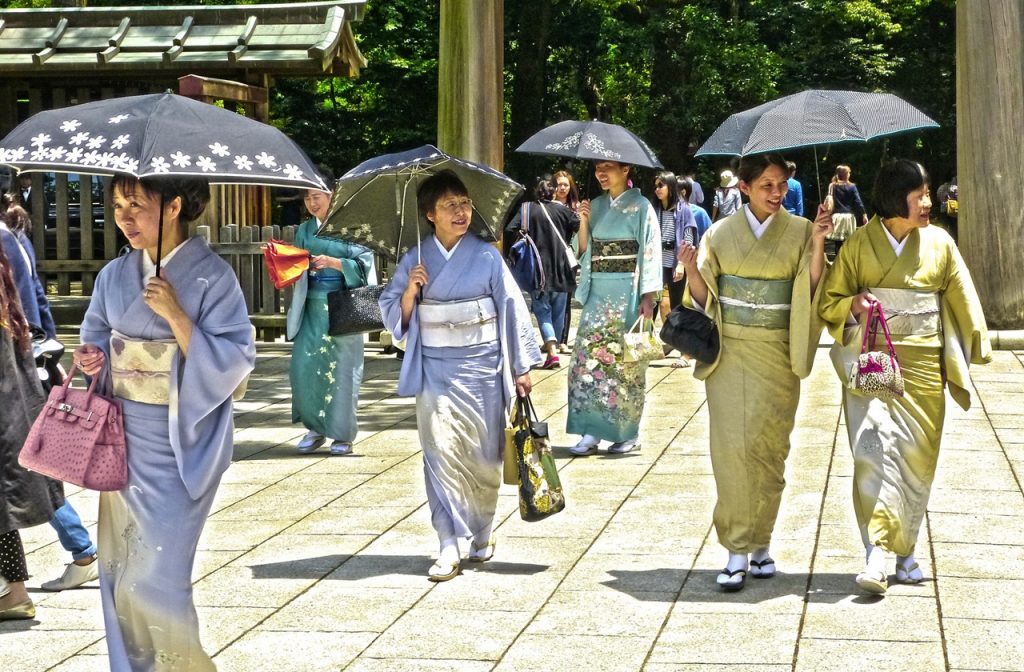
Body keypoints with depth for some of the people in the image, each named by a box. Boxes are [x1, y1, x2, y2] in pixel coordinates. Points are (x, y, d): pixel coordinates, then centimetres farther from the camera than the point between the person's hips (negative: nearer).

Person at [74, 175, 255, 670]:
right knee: (120, 572, 8)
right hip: (125, 440, 6)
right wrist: (91, 358, -4)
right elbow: (98, 337, 19)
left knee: (153, 581, -8)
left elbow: (235, 361, -15)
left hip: (179, 445, -5)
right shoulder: (114, 276, 6)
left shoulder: (212, 277, -10)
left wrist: (175, 314, -22)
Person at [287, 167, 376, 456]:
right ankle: (315, 428, 12)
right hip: (312, 307, 4)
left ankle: (342, 435, 8)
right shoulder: (305, 230, 13)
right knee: (303, 366, -4)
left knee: (341, 369, -3)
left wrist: (334, 262, -19)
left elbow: (363, 264, -7)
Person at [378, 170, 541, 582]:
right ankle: (450, 547, -6)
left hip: (481, 364, 0)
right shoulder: (415, 259, 3)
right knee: (440, 451, -7)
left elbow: (512, 309, 1)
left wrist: (521, 366, 0)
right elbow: (394, 315, 7)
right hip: (434, 367, 1)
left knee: (483, 454, 6)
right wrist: (410, 290, -14)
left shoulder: (487, 257, -1)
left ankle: (482, 533, 27)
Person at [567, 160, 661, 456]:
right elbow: (584, 250, 13)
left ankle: (629, 433, 8)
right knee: (588, 356, -4)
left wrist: (648, 297, -13)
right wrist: (584, 221, -3)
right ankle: (591, 431, -2)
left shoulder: (641, 207, -3)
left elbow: (650, 253, -6)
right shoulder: (596, 206, 12)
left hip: (627, 293, -5)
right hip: (598, 292, 5)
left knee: (625, 361, -1)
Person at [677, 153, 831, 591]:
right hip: (730, 351, 0)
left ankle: (759, 544, 15)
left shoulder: (799, 232, 4)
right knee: (732, 446, -7)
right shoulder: (720, 234, 5)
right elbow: (704, 297, 5)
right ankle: (738, 551, -4)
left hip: (775, 354, 0)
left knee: (767, 448, 1)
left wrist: (818, 243, -16)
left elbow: (813, 291, -5)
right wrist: (692, 271, -14)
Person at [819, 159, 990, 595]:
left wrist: (972, 349, 9)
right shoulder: (859, 245, -1)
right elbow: (830, 301, 6)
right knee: (873, 449, -16)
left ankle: (905, 548, 21)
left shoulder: (939, 244, 5)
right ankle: (877, 553, -19)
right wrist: (853, 304, -15)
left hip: (922, 364, 3)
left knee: (917, 457, 6)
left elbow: (960, 300, 12)